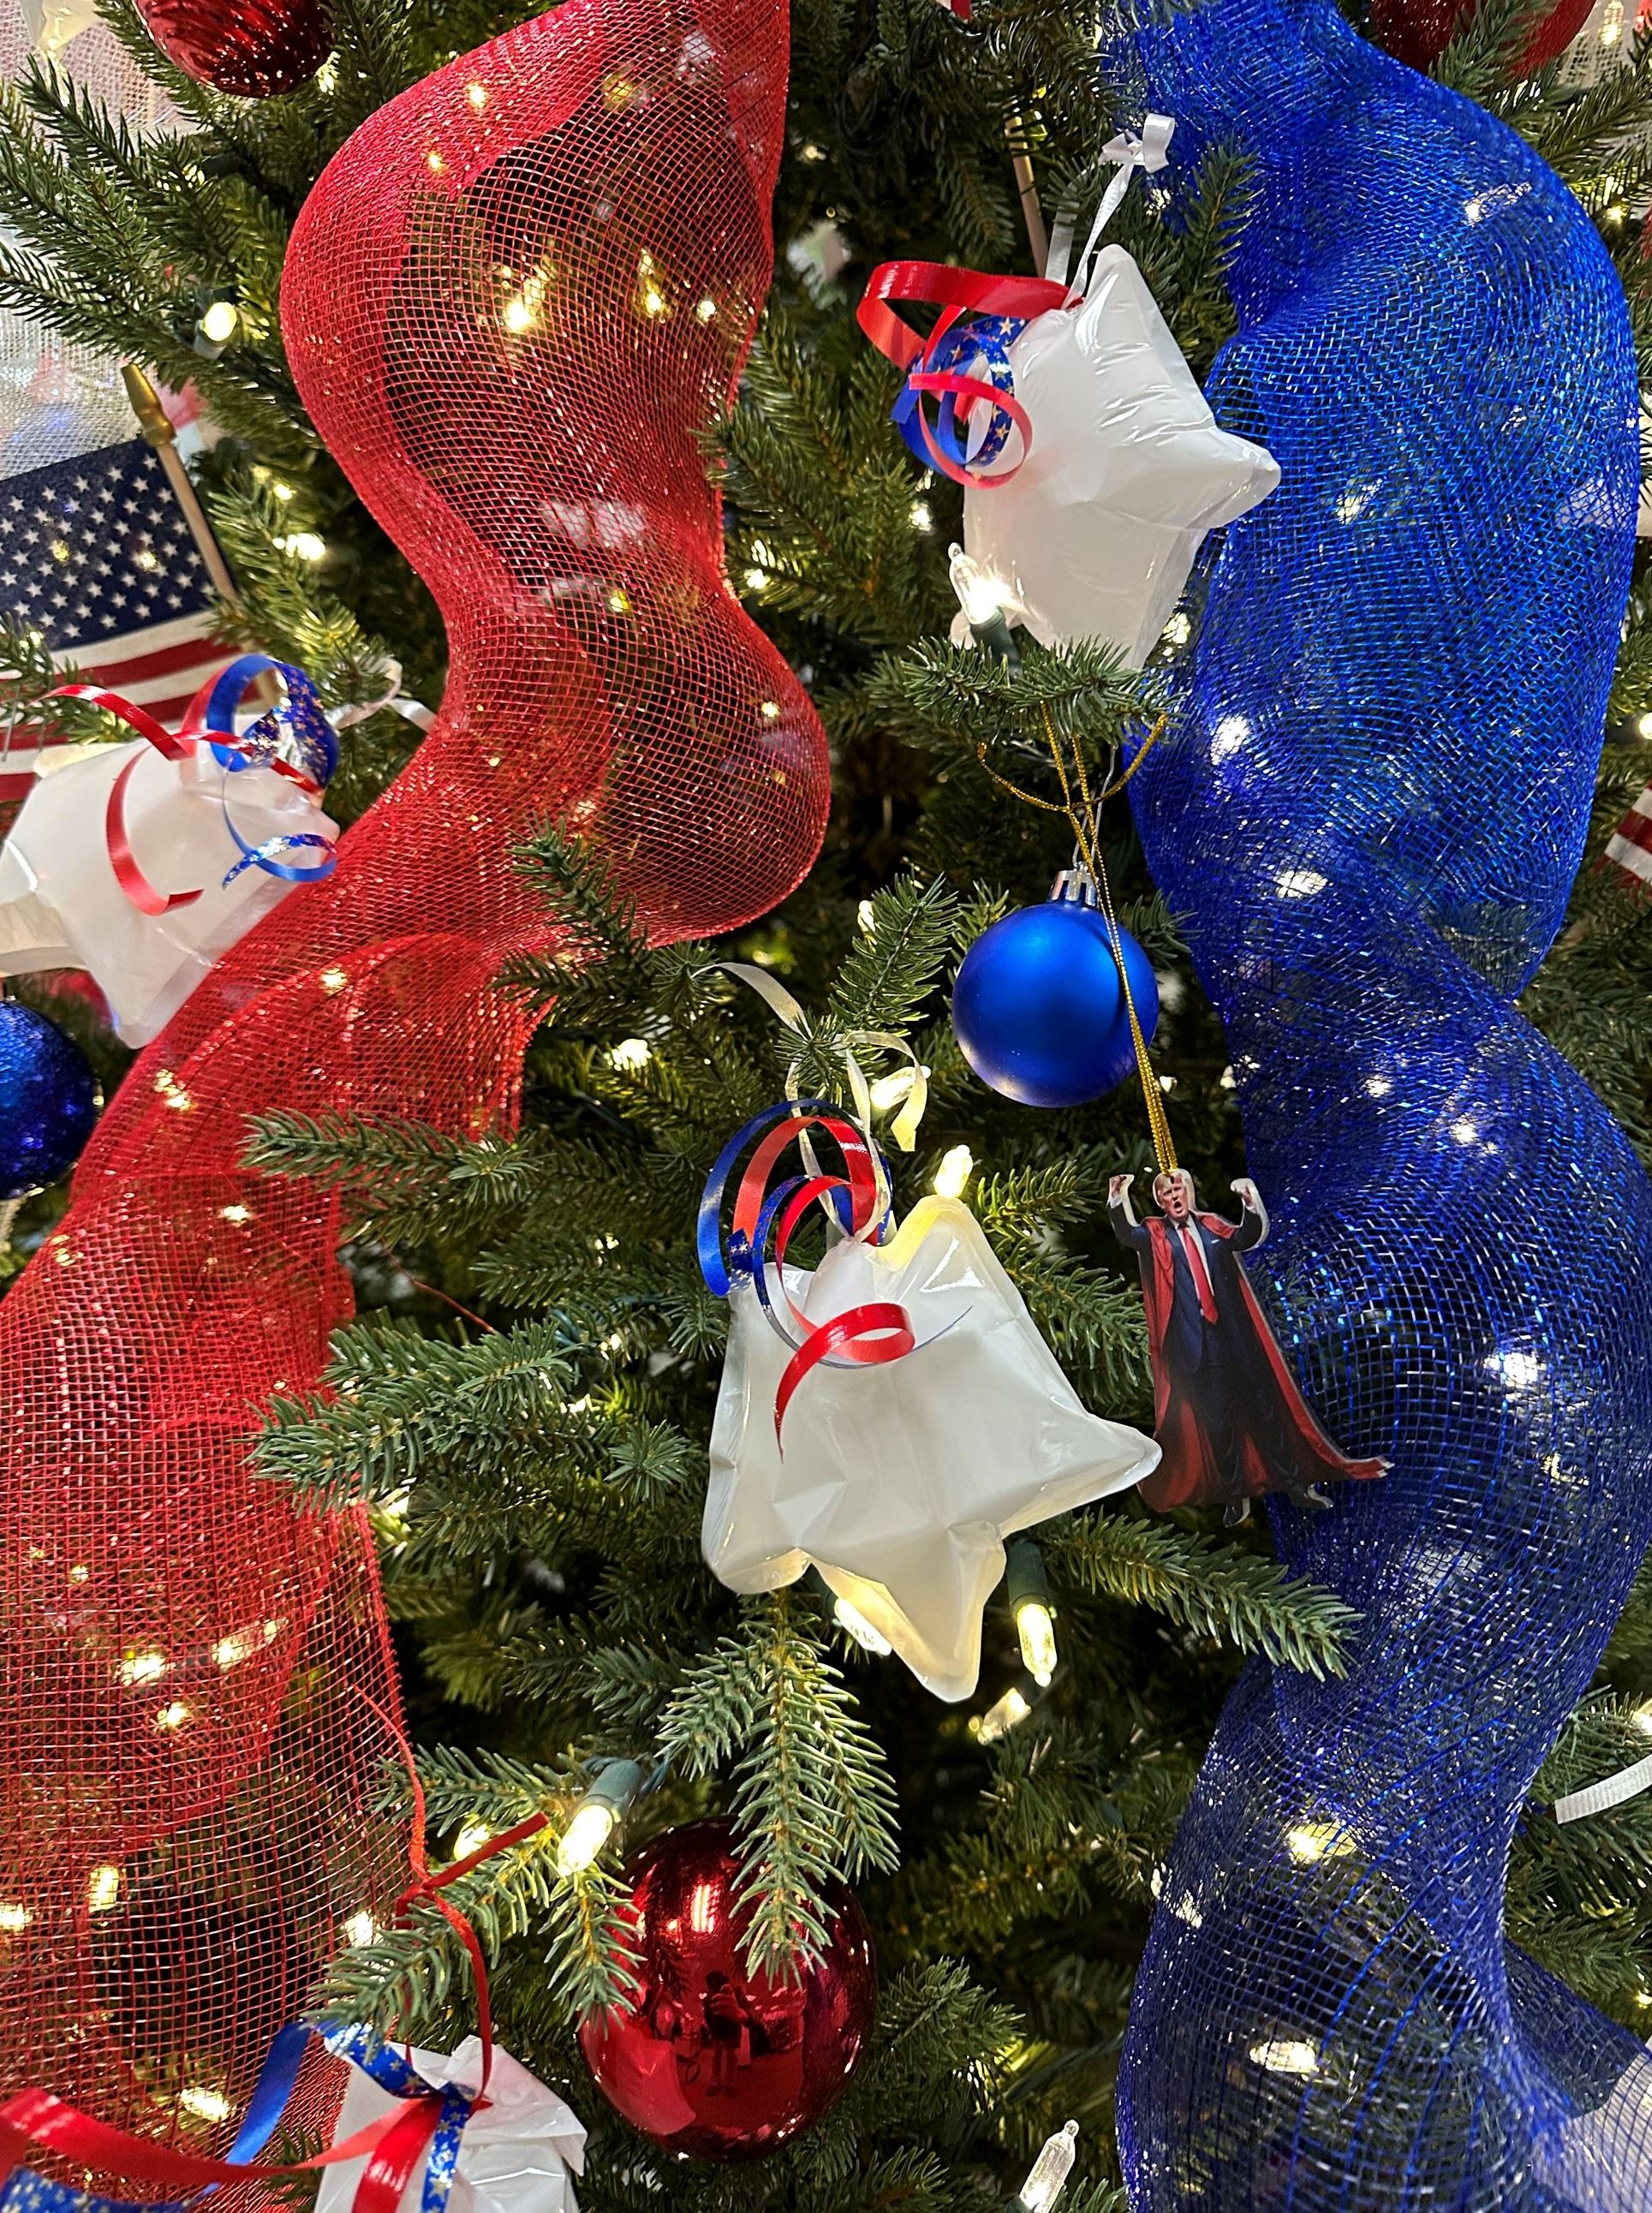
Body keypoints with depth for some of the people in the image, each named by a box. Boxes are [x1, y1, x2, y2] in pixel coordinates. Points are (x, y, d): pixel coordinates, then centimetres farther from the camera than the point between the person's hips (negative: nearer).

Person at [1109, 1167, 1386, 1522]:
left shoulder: (1212, 1225, 10)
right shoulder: (1155, 1234, 5)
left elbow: (1248, 1237, -4)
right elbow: (1128, 1234, -13)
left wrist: (1251, 1203, -22)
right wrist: (1118, 1200, -30)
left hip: (1236, 1336, 2)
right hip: (1195, 1344, -2)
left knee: (1264, 1408, 7)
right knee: (1215, 1419, 4)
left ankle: (1294, 1483, 16)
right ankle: (1234, 1496, 14)